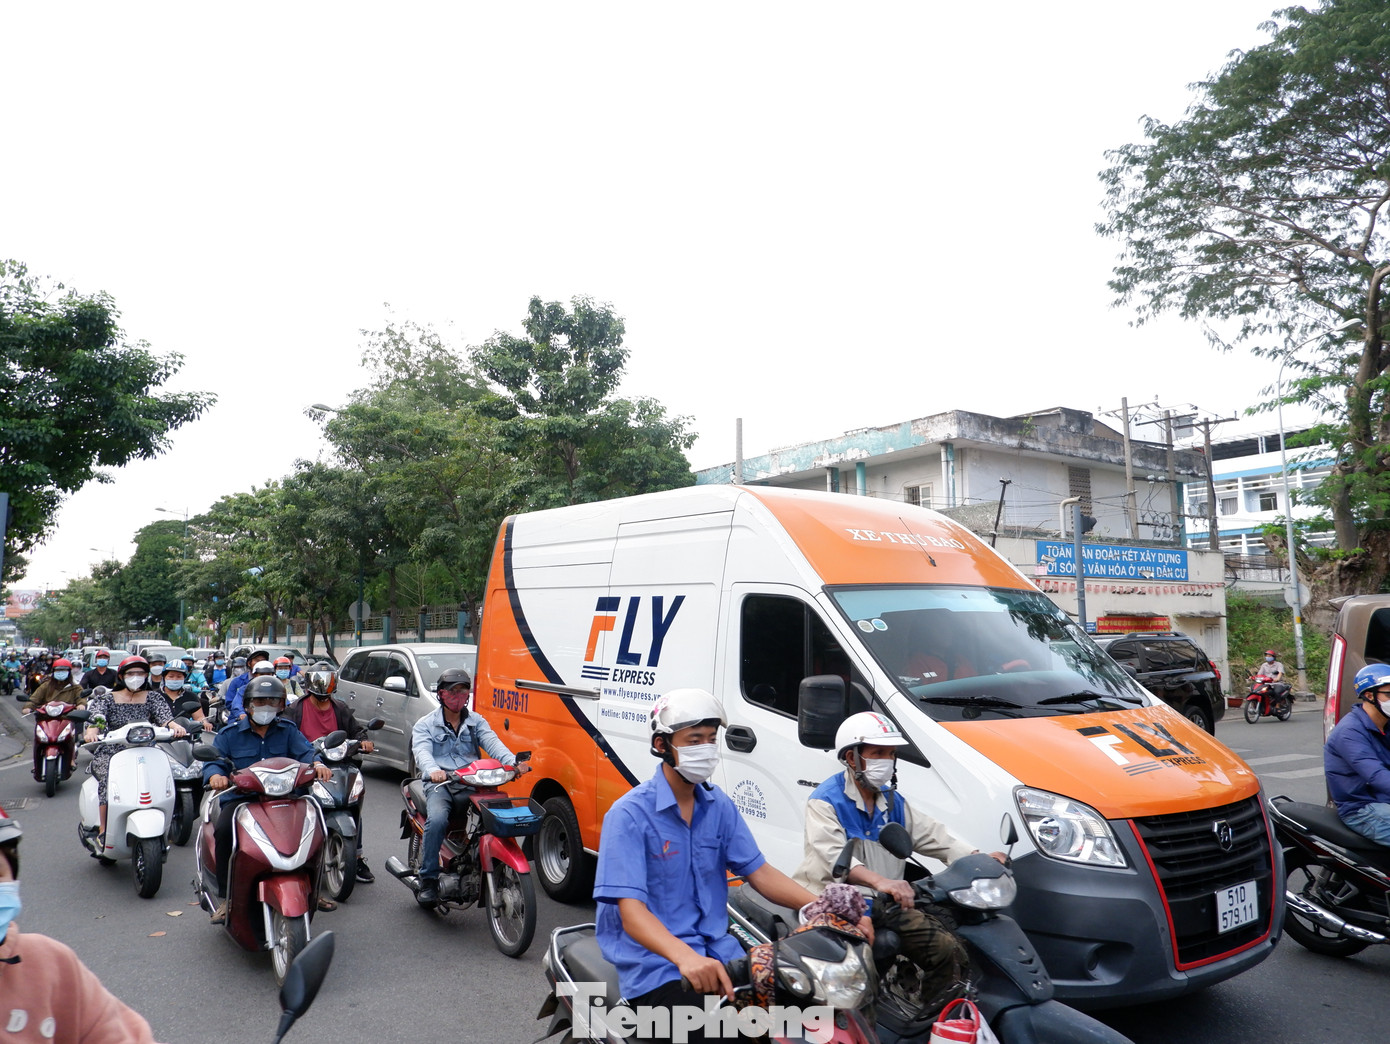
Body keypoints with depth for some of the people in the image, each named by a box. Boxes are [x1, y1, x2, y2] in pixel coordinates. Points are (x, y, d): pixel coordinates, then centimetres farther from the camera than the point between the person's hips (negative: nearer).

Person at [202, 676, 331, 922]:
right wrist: (215, 775, -25)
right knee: (224, 830, -31)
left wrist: (317, 764, -24)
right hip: (240, 798, -1)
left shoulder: (288, 731, 13)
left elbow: (305, 752, -1)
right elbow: (212, 760, 0)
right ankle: (225, 898, -17)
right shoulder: (230, 733, 9)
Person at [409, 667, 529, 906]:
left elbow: (493, 743, 1)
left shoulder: (476, 721, 19)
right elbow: (422, 752, -7)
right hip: (439, 783, -2)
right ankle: (428, 881, -19)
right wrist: (433, 770, -31)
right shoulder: (425, 724, 13)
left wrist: (513, 762, -20)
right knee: (437, 819, -31)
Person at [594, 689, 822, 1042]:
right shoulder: (629, 814, -14)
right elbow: (631, 911, -22)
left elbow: (759, 872, 4)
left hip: (716, 950, 6)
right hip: (653, 961, -6)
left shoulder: (720, 806, 6)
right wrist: (684, 957, -40)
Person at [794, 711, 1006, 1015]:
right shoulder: (824, 802, -7)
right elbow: (832, 855, -22)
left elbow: (931, 835, 13)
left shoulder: (894, 802, 19)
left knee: (950, 953, -5)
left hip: (886, 905, 7)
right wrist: (879, 881, -39)